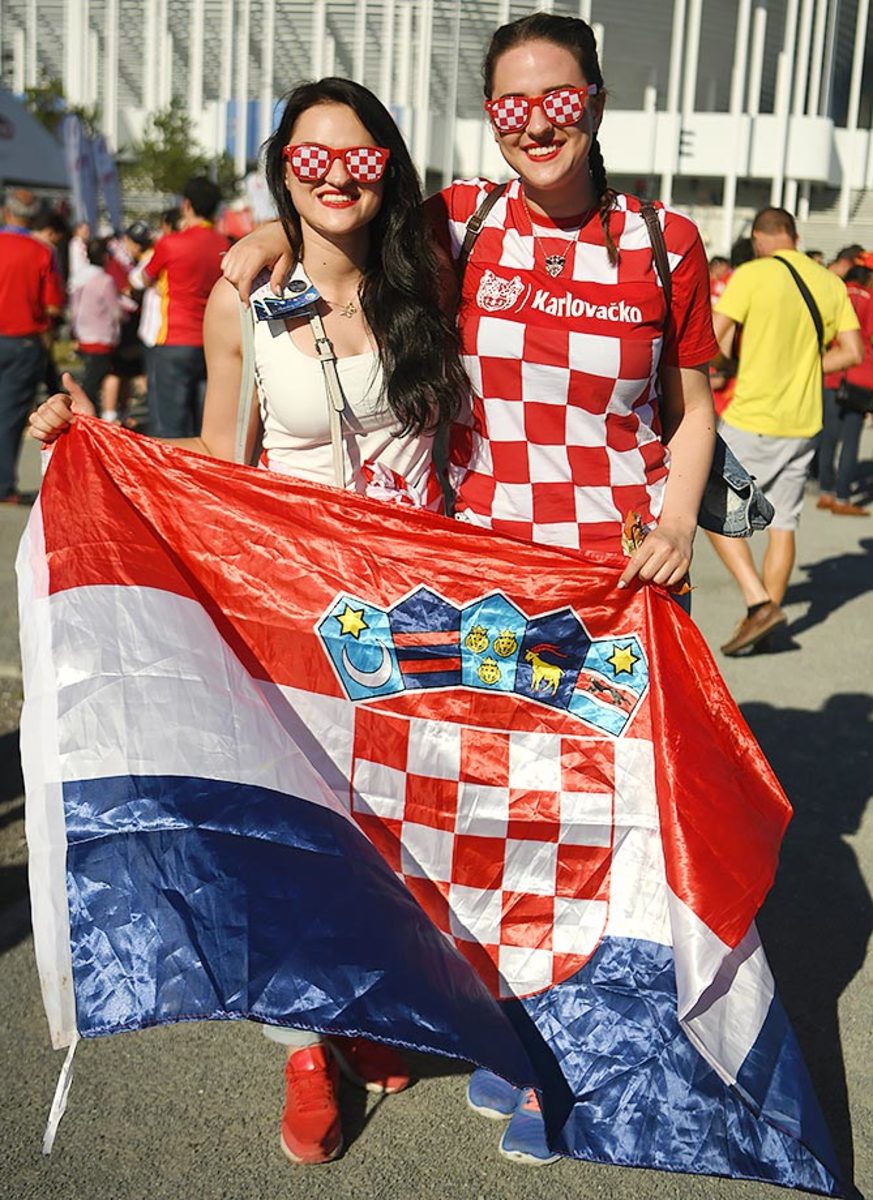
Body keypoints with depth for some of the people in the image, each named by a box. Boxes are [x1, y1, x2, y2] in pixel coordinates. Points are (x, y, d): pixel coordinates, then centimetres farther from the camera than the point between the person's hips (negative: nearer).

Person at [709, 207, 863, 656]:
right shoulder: (830, 282, 7)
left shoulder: (752, 274, -10)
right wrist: (802, 368, 12)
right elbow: (852, 352, 6)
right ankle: (764, 623, 18)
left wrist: (730, 362, 5)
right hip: (803, 424, 6)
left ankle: (759, 603, -5)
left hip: (751, 420, -6)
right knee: (782, 524, 12)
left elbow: (710, 342, -15)